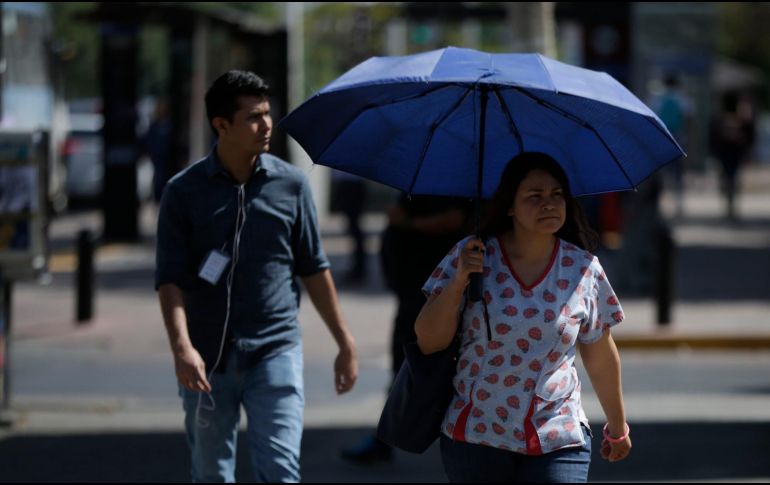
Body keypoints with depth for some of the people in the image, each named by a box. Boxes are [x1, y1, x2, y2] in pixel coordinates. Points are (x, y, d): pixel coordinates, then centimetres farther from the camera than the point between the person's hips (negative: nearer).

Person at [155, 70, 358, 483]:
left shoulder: (290, 185, 4)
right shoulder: (184, 192, -2)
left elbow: (313, 270, 11)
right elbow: (170, 278, -6)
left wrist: (345, 343, 11)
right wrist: (181, 346, -21)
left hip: (275, 353, 0)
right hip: (208, 361, 0)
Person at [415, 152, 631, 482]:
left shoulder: (583, 269, 0)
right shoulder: (471, 256, -4)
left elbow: (600, 356, 11)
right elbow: (428, 341, -5)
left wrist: (617, 428, 19)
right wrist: (459, 280, -18)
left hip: (558, 440, 0)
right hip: (476, 438, 0)